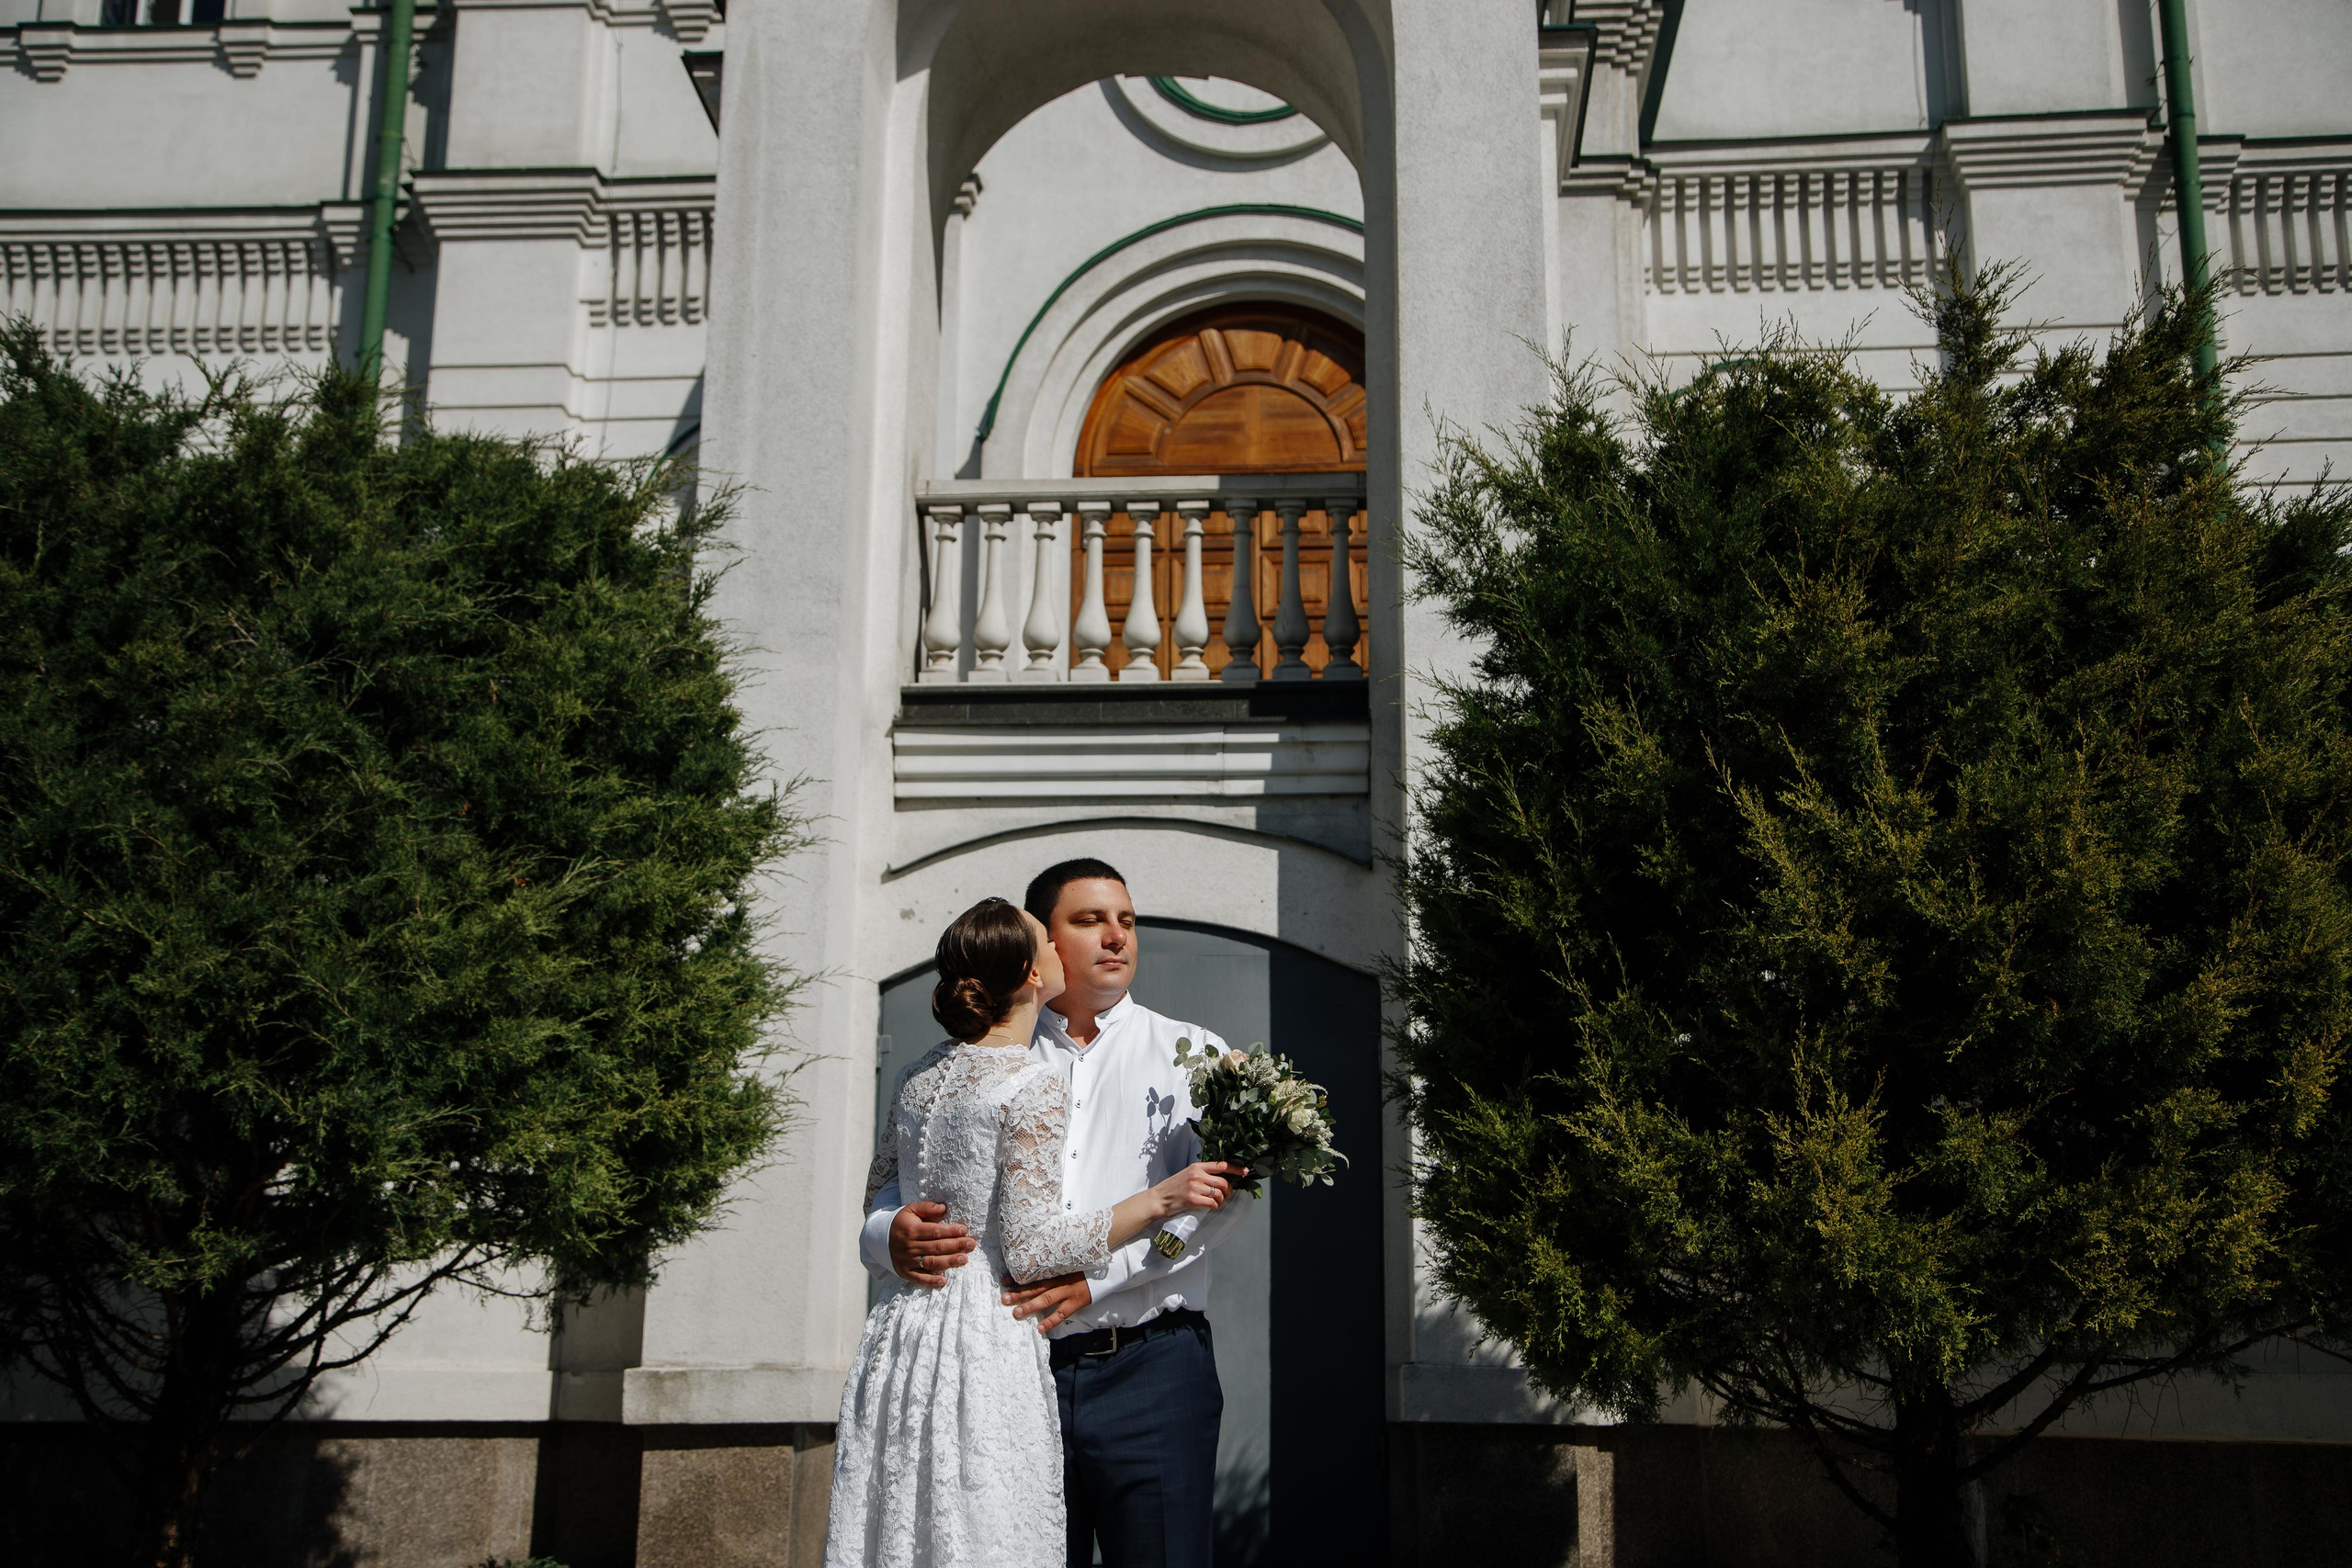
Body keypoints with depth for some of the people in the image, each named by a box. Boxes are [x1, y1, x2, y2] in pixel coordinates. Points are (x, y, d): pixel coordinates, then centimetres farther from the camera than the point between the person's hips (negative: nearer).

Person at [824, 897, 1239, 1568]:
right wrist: (1160, 1200, -11)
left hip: (899, 1336, 8)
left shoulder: (921, 1073, 9)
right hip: (986, 1349, -8)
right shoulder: (1034, 1089, -13)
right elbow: (1031, 1250, -16)